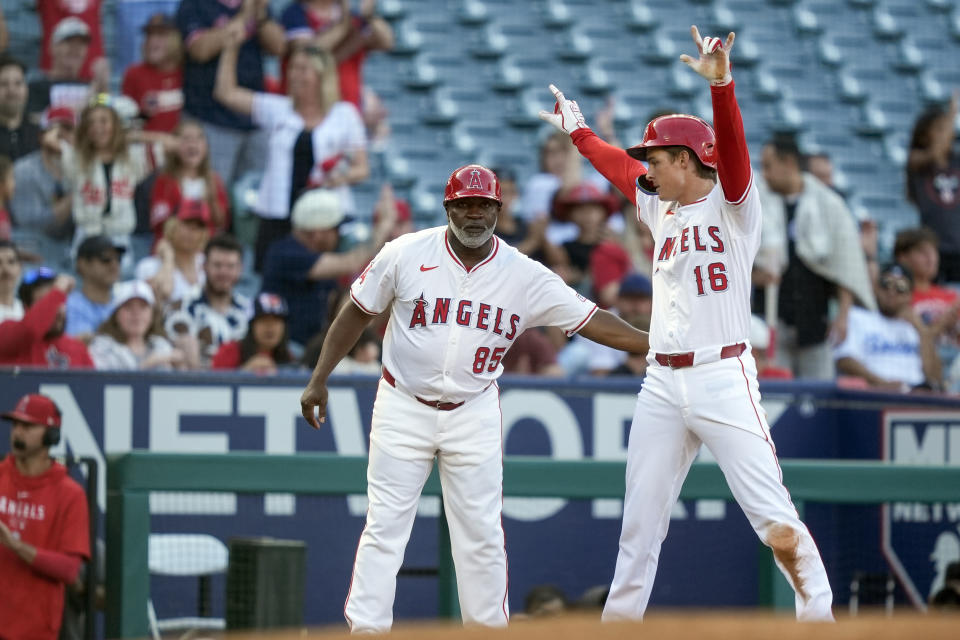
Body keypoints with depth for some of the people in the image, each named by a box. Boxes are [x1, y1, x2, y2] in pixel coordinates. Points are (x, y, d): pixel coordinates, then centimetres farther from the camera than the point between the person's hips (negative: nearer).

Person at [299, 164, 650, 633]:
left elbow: (591, 320, -7)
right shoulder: (406, 254, -8)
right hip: (403, 407, -1)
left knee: (481, 532, 2)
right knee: (385, 525, -3)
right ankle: (365, 631, 0)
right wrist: (319, 379, 0)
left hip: (474, 413, 1)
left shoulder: (525, 276, -6)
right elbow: (357, 313, 2)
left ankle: (488, 629, 13)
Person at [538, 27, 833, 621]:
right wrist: (578, 132, 44)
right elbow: (619, 164, 34)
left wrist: (722, 86, -35)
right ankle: (620, 619, 18)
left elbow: (733, 151, -20)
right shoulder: (660, 209, 17)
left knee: (774, 518, -13)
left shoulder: (733, 205, -3)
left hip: (723, 377, -7)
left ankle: (819, 613, -6)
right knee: (640, 523, 9)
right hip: (662, 382, 7)